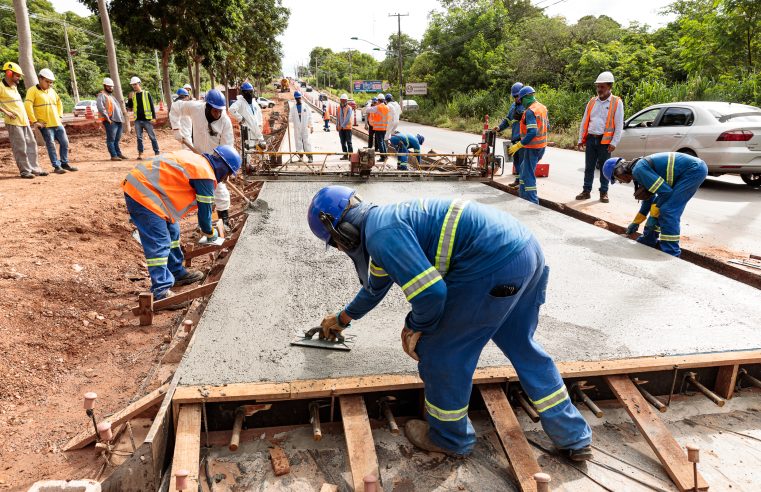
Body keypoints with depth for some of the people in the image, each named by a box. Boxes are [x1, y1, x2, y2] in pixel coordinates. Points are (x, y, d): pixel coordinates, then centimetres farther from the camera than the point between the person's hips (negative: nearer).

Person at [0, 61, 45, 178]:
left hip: (24, 121, 8)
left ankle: (34, 168, 14)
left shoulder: (14, 87, 18)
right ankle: (25, 171, 0)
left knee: (31, 144, 9)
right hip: (13, 122, -8)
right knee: (20, 147, -5)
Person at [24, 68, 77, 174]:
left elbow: (59, 102, 29)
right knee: (51, 146, -3)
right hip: (45, 125, -6)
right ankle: (56, 166, 3)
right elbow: (27, 106, -14)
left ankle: (64, 163, 22)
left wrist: (60, 116, 17)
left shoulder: (52, 90, 14)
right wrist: (34, 121, -15)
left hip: (57, 123, 6)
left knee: (65, 143, 9)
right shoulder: (33, 91, -6)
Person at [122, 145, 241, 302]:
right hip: (143, 194, -11)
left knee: (171, 232, 18)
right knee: (159, 243, -11)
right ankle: (160, 292, -9)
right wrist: (210, 233, 12)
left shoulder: (196, 159, 14)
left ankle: (177, 272, 31)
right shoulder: (205, 175, -14)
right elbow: (204, 211, -6)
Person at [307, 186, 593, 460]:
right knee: (521, 346, 25)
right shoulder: (387, 219, 22)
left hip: (496, 263, -10)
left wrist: (414, 327, 2)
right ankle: (574, 437, 38)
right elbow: (375, 287, 38)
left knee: (440, 350, 7)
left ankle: (450, 438, 30)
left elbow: (430, 292, -21)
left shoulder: (381, 235, -12)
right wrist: (341, 319, 54)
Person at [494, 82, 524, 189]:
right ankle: (518, 180, 27)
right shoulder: (513, 105, 16)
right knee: (516, 160, 16)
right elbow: (508, 119, 24)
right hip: (515, 138, 9)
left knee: (522, 160, -4)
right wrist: (500, 127, 8)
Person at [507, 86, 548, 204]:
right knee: (524, 168, 23)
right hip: (542, 146, 10)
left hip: (532, 147, -10)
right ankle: (522, 194, 30)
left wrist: (518, 145, -24)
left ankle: (532, 201, -2)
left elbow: (532, 133, -27)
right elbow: (547, 126, 17)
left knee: (528, 173, -3)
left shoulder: (530, 111, -19)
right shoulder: (542, 108, 10)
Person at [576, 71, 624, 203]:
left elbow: (619, 125, -5)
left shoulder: (617, 102, -1)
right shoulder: (592, 102, 12)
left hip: (605, 141, -4)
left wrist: (614, 143, -12)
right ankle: (586, 191, 14)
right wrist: (581, 139, 10)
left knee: (604, 168, 4)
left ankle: (604, 193, 12)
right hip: (590, 139, 4)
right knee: (589, 167, 7)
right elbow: (584, 122, 15)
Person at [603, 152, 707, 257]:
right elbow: (649, 198, 25)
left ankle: (671, 254, -7)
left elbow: (665, 191, -21)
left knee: (668, 210, -13)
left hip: (694, 170, -10)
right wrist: (635, 222, 31)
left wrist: (653, 216, -9)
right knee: (660, 205, 14)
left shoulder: (638, 170, -18)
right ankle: (649, 240, 26)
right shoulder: (640, 166, 13)